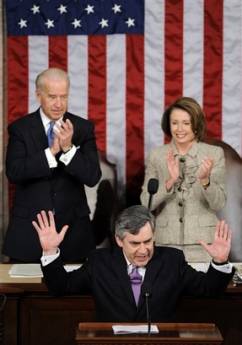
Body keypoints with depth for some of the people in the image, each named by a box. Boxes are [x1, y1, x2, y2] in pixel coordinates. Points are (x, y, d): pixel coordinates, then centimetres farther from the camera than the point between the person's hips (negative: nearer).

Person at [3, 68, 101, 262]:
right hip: (29, 229, -1)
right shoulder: (20, 128, -2)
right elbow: (13, 173, -14)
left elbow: (93, 177, -8)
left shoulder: (83, 128, 0)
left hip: (73, 226, 1)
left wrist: (68, 148, -22)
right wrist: (51, 151, -23)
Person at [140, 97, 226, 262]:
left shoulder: (215, 153, -2)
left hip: (202, 241, -1)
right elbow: (146, 203, -4)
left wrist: (205, 180, -23)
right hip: (166, 241, 1)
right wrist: (170, 181, -20)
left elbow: (219, 204, -5)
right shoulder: (156, 155, 2)